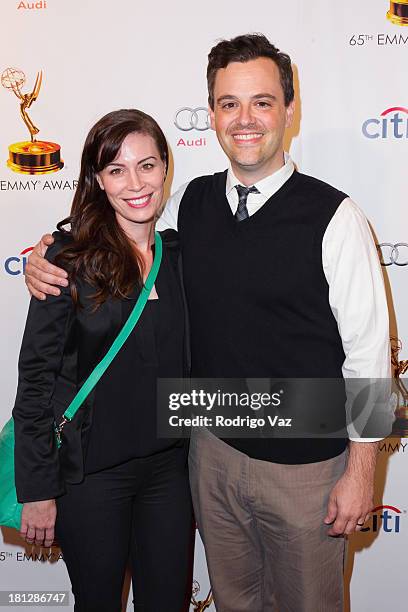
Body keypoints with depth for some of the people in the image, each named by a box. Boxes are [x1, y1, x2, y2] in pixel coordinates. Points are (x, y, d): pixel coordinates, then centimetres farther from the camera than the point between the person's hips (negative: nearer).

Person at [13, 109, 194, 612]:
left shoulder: (181, 253, 2)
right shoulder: (72, 257, -11)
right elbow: (36, 377, -11)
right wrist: (37, 489, -11)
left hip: (169, 464, 4)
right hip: (90, 470, -4)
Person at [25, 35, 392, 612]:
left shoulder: (334, 217, -15)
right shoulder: (190, 203, -1)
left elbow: (368, 350, -12)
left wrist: (360, 471, -10)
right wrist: (47, 260, -3)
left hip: (306, 464, -4)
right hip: (213, 450, 4)